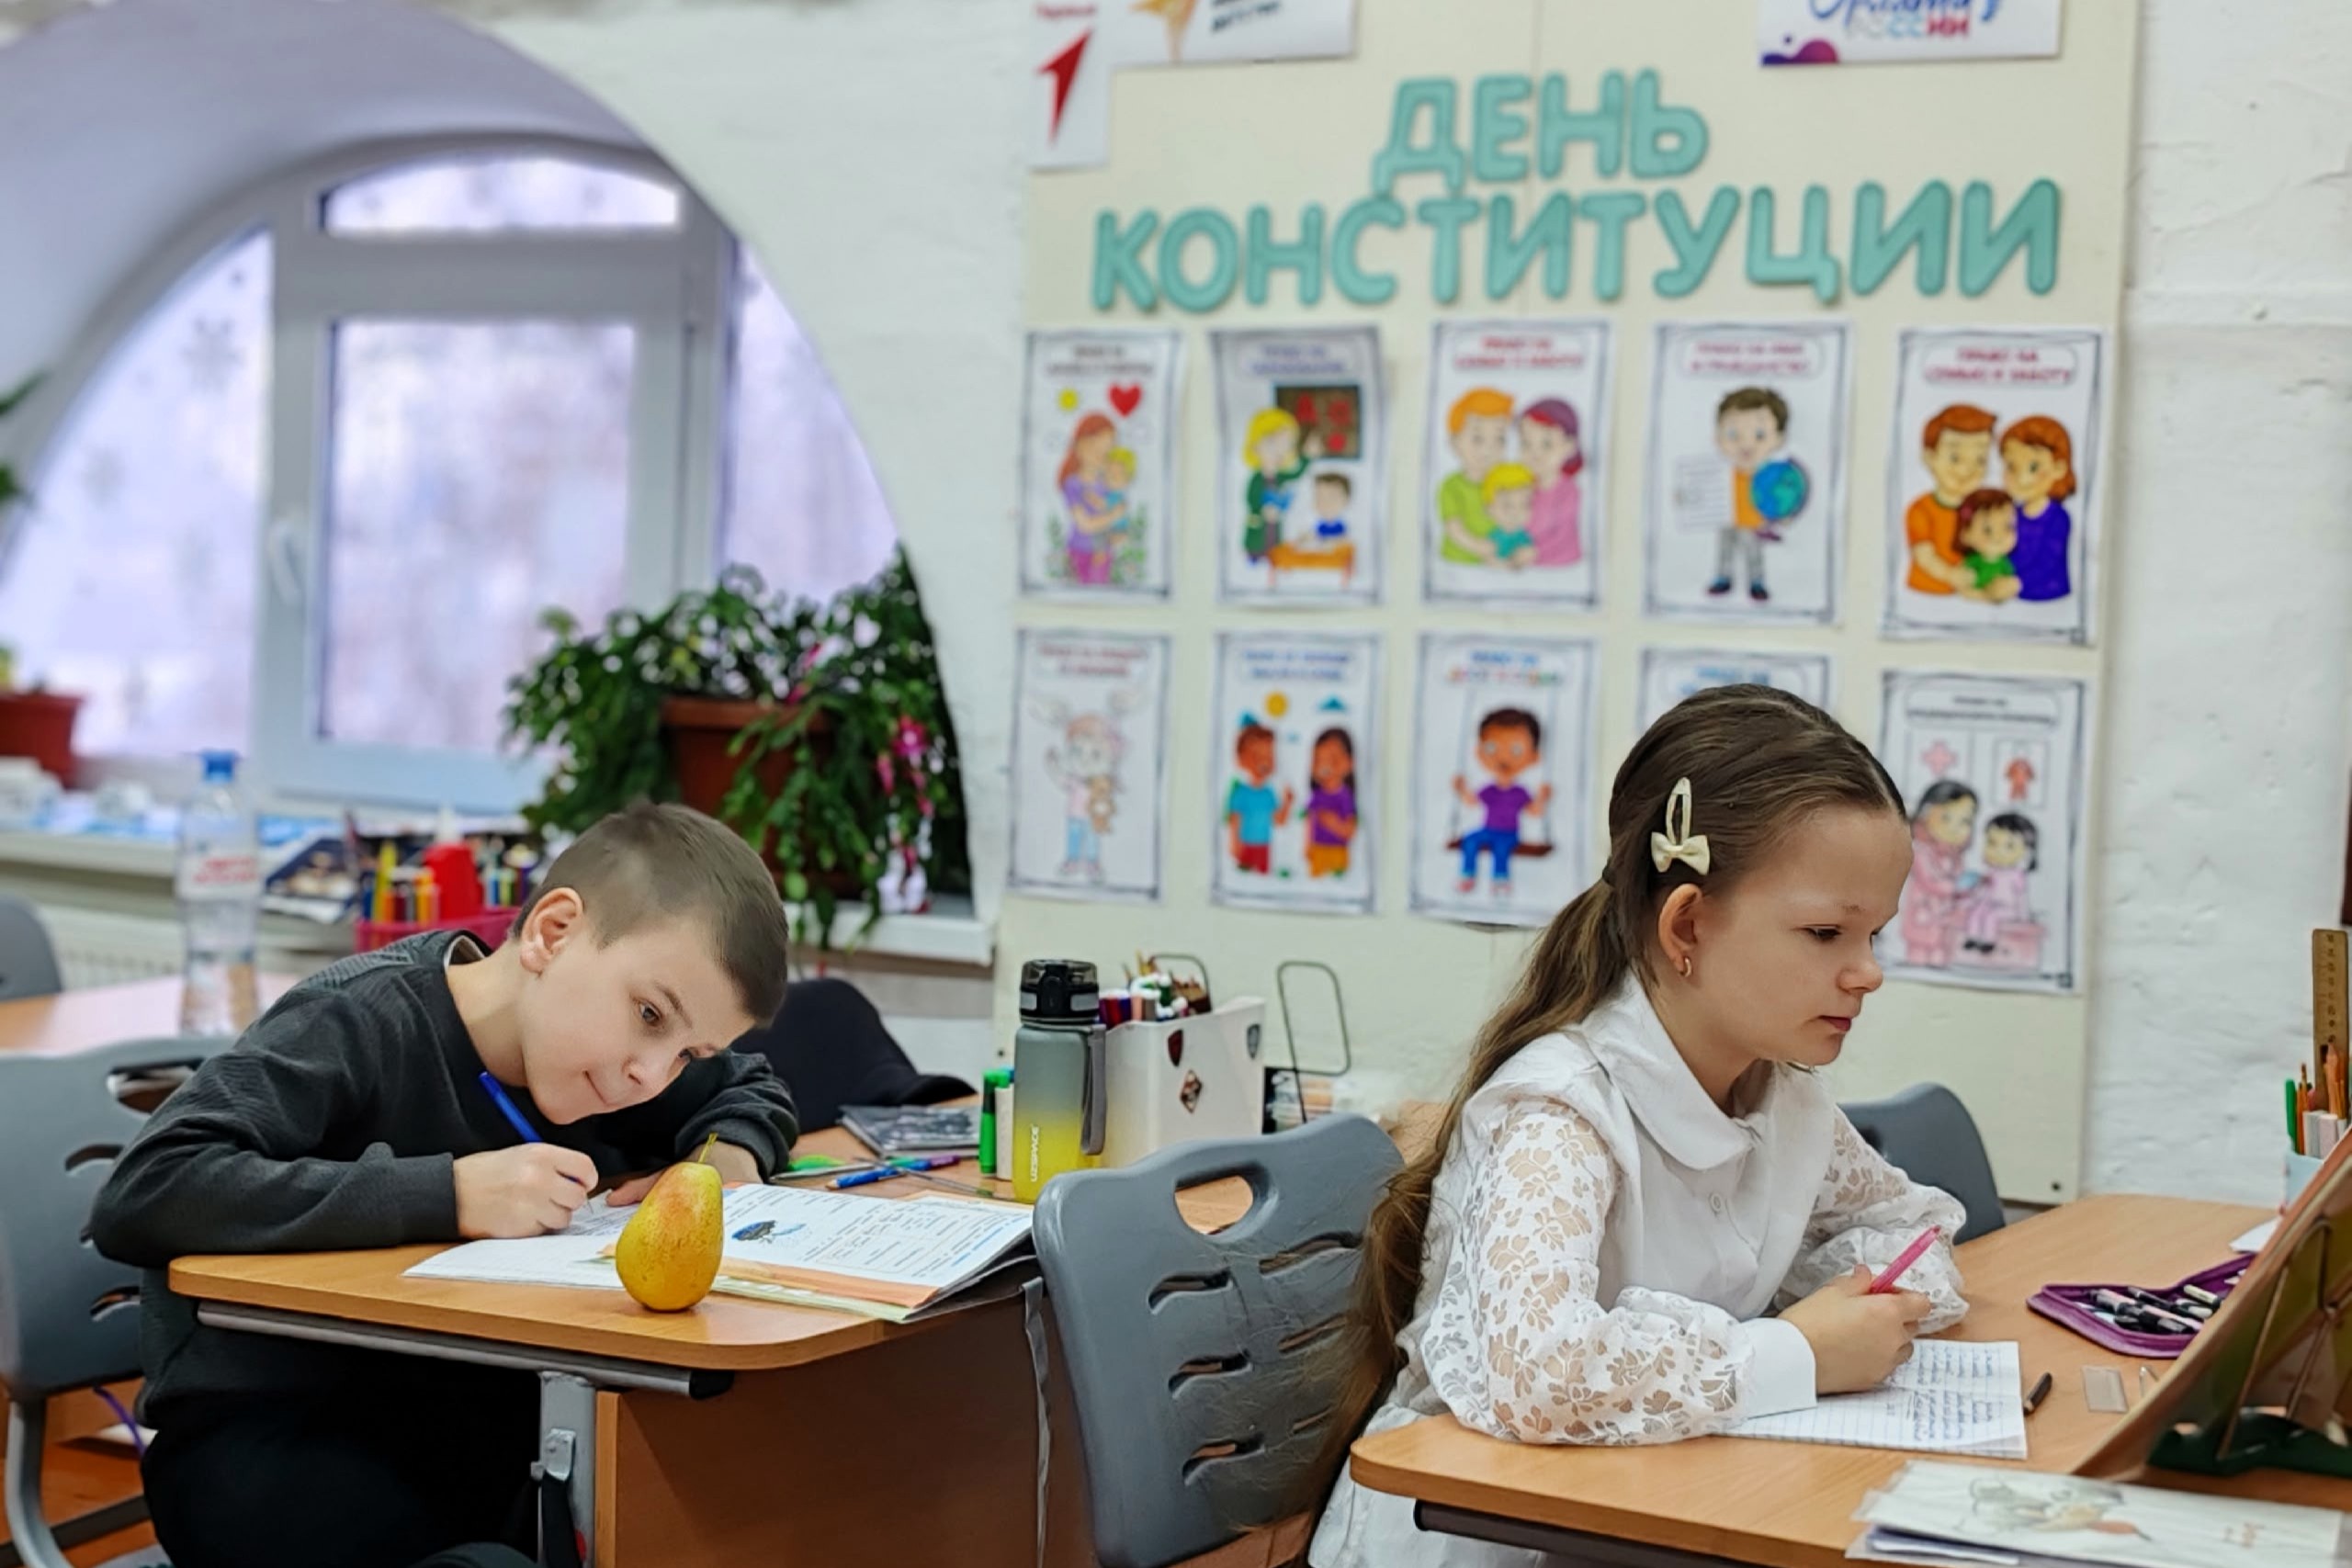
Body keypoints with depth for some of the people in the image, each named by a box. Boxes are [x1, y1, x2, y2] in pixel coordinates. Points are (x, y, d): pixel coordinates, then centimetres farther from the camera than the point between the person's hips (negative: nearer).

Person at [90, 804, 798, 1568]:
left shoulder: (597, 1039, 2)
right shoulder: (357, 1024, -20)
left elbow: (753, 1091, 21)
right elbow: (139, 1196, -31)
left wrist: (726, 1152, -4)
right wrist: (447, 1194, -33)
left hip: (474, 1410, 7)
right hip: (262, 1434, -7)